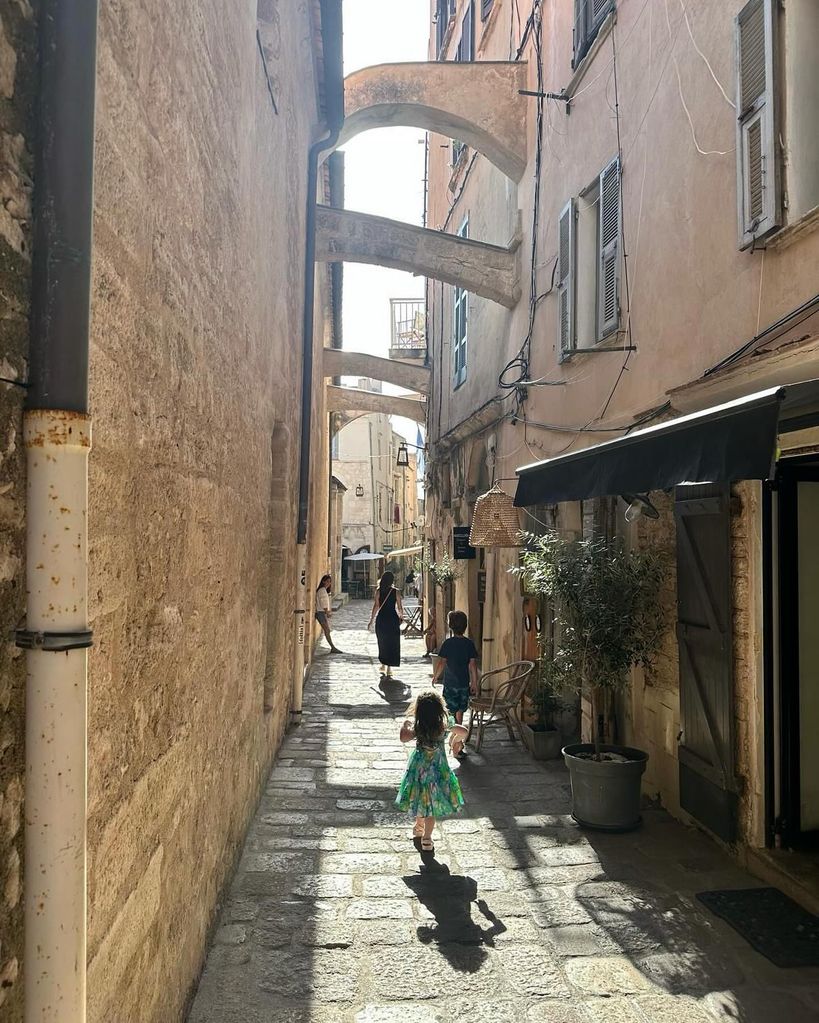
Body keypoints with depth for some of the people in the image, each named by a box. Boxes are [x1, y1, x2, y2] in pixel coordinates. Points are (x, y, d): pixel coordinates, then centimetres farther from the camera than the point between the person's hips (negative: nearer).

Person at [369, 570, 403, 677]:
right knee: (392, 644, 6)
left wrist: (372, 619, -1)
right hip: (393, 619, -1)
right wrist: (401, 616, 17)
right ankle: (388, 669, 3)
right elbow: (399, 607, -1)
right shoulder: (395, 592, -3)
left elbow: (376, 606, -6)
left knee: (382, 643, 18)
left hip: (381, 619, 1)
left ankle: (383, 665, 21)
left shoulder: (378, 591, -2)